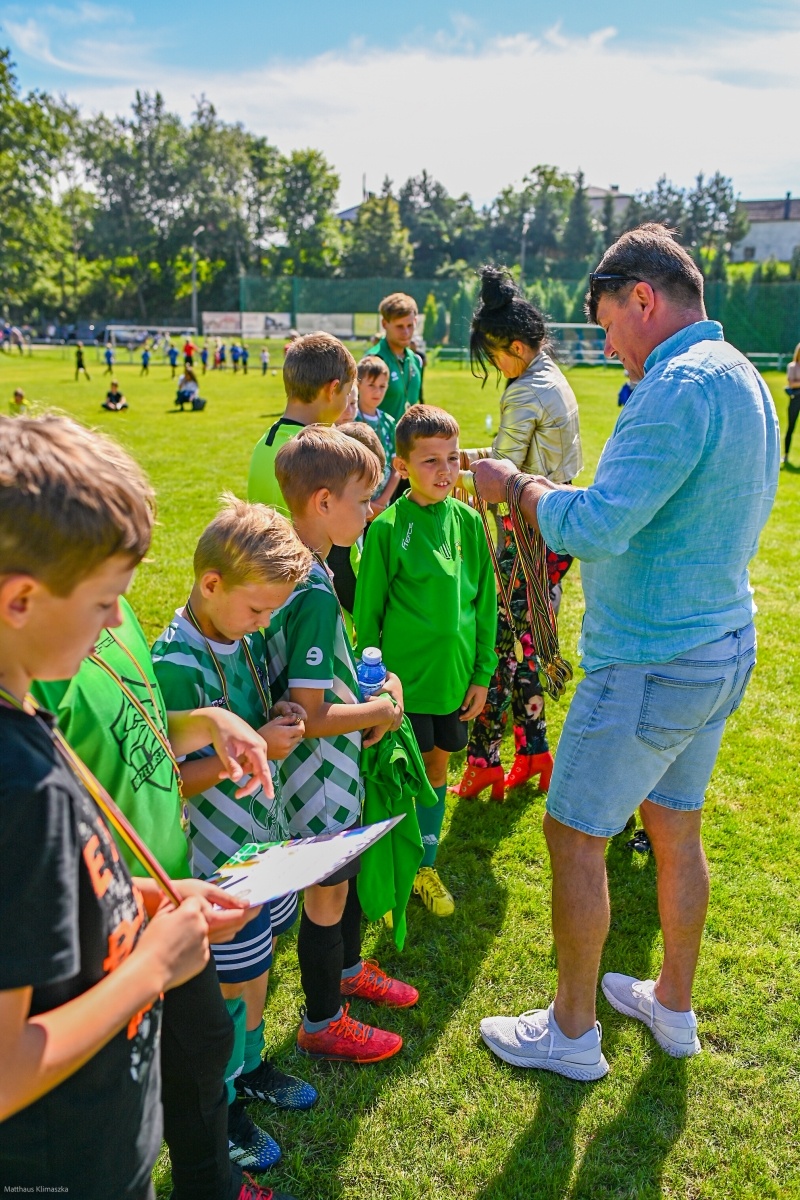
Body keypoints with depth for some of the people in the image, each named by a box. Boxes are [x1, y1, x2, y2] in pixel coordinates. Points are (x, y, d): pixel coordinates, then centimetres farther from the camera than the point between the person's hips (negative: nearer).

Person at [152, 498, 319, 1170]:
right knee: (235, 987, 11)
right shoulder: (176, 666, -26)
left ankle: (250, 1066, 47)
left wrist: (279, 721, -6)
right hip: (221, 858, -7)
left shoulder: (242, 638, -1)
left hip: (264, 832, 7)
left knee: (257, 964, 24)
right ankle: (220, 1104, 35)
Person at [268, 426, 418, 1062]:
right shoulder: (316, 593, -29)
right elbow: (311, 716, -29)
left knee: (347, 871, 26)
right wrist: (384, 708, -15)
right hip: (320, 772, -9)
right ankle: (322, 1024, 30)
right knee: (328, 890, 9)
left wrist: (373, 681, 2)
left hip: (333, 769, 9)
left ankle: (349, 968, 49)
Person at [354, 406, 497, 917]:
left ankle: (426, 866, 36)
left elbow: (486, 601, 5)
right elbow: (367, 610, -5)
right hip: (404, 678, -4)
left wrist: (483, 672, 4)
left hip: (454, 677, 4)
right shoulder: (388, 527, -12)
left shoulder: (468, 520, -1)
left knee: (437, 766, 17)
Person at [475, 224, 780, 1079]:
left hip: (650, 663, -10)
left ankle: (572, 1032, 24)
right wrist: (546, 494, 9)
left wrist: (515, 486, -9)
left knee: (573, 835, 6)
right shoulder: (744, 379, 11)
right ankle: (673, 1007, 40)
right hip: (720, 647, 10)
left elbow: (596, 527, -27)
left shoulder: (682, 385, -21)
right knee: (676, 830, 21)